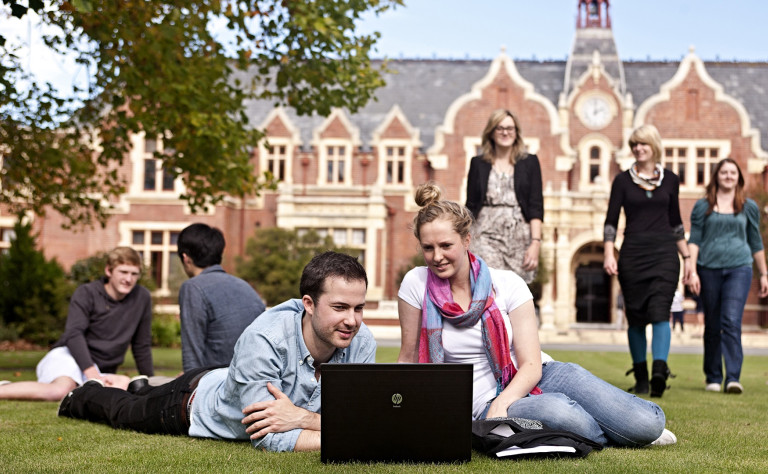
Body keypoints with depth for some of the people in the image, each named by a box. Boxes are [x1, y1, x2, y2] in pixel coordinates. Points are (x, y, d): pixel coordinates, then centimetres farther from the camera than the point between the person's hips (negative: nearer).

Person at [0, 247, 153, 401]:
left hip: (99, 373, 4)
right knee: (61, 390, -41)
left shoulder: (142, 297, 11)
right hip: (66, 356, -4)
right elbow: (73, 334, -14)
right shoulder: (86, 293, 1)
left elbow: (142, 346, 20)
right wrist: (92, 373, -28)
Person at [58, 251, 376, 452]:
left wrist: (303, 417, -48)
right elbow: (267, 437, -48)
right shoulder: (264, 340, -46)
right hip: (196, 402, -5)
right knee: (123, 412, 29)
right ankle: (83, 396, 60)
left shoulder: (361, 344, -32)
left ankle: (144, 388, 69)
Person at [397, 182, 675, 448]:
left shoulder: (508, 285, -5)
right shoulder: (416, 284, -6)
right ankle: (610, 437, -4)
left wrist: (501, 404, -26)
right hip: (484, 402, -1)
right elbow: (409, 359, 2)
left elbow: (531, 366, -9)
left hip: (542, 378, 1)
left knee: (648, 423, -18)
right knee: (555, 410, -37)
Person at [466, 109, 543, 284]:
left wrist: (535, 243, -7)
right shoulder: (478, 164, 11)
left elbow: (536, 206, 3)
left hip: (519, 238, 1)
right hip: (487, 236, -1)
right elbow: (470, 207, 11)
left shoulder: (529, 162, 9)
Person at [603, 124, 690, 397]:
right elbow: (611, 221, 1)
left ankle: (659, 371, -28)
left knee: (659, 311, -16)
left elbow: (675, 221, 18)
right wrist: (609, 255, -11)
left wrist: (686, 256, 17)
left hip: (664, 252, 0)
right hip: (633, 253, 0)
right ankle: (641, 377, 14)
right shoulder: (623, 181, 5)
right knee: (636, 318, 3)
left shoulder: (670, 180, 11)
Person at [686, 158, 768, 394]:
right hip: (708, 268, 1)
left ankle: (733, 378, -18)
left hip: (739, 268, -1)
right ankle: (713, 378, 16)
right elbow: (694, 240, 4)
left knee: (732, 322, -15)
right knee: (712, 326, 6)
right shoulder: (702, 206, 7)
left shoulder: (749, 207, 11)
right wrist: (692, 271, -5)